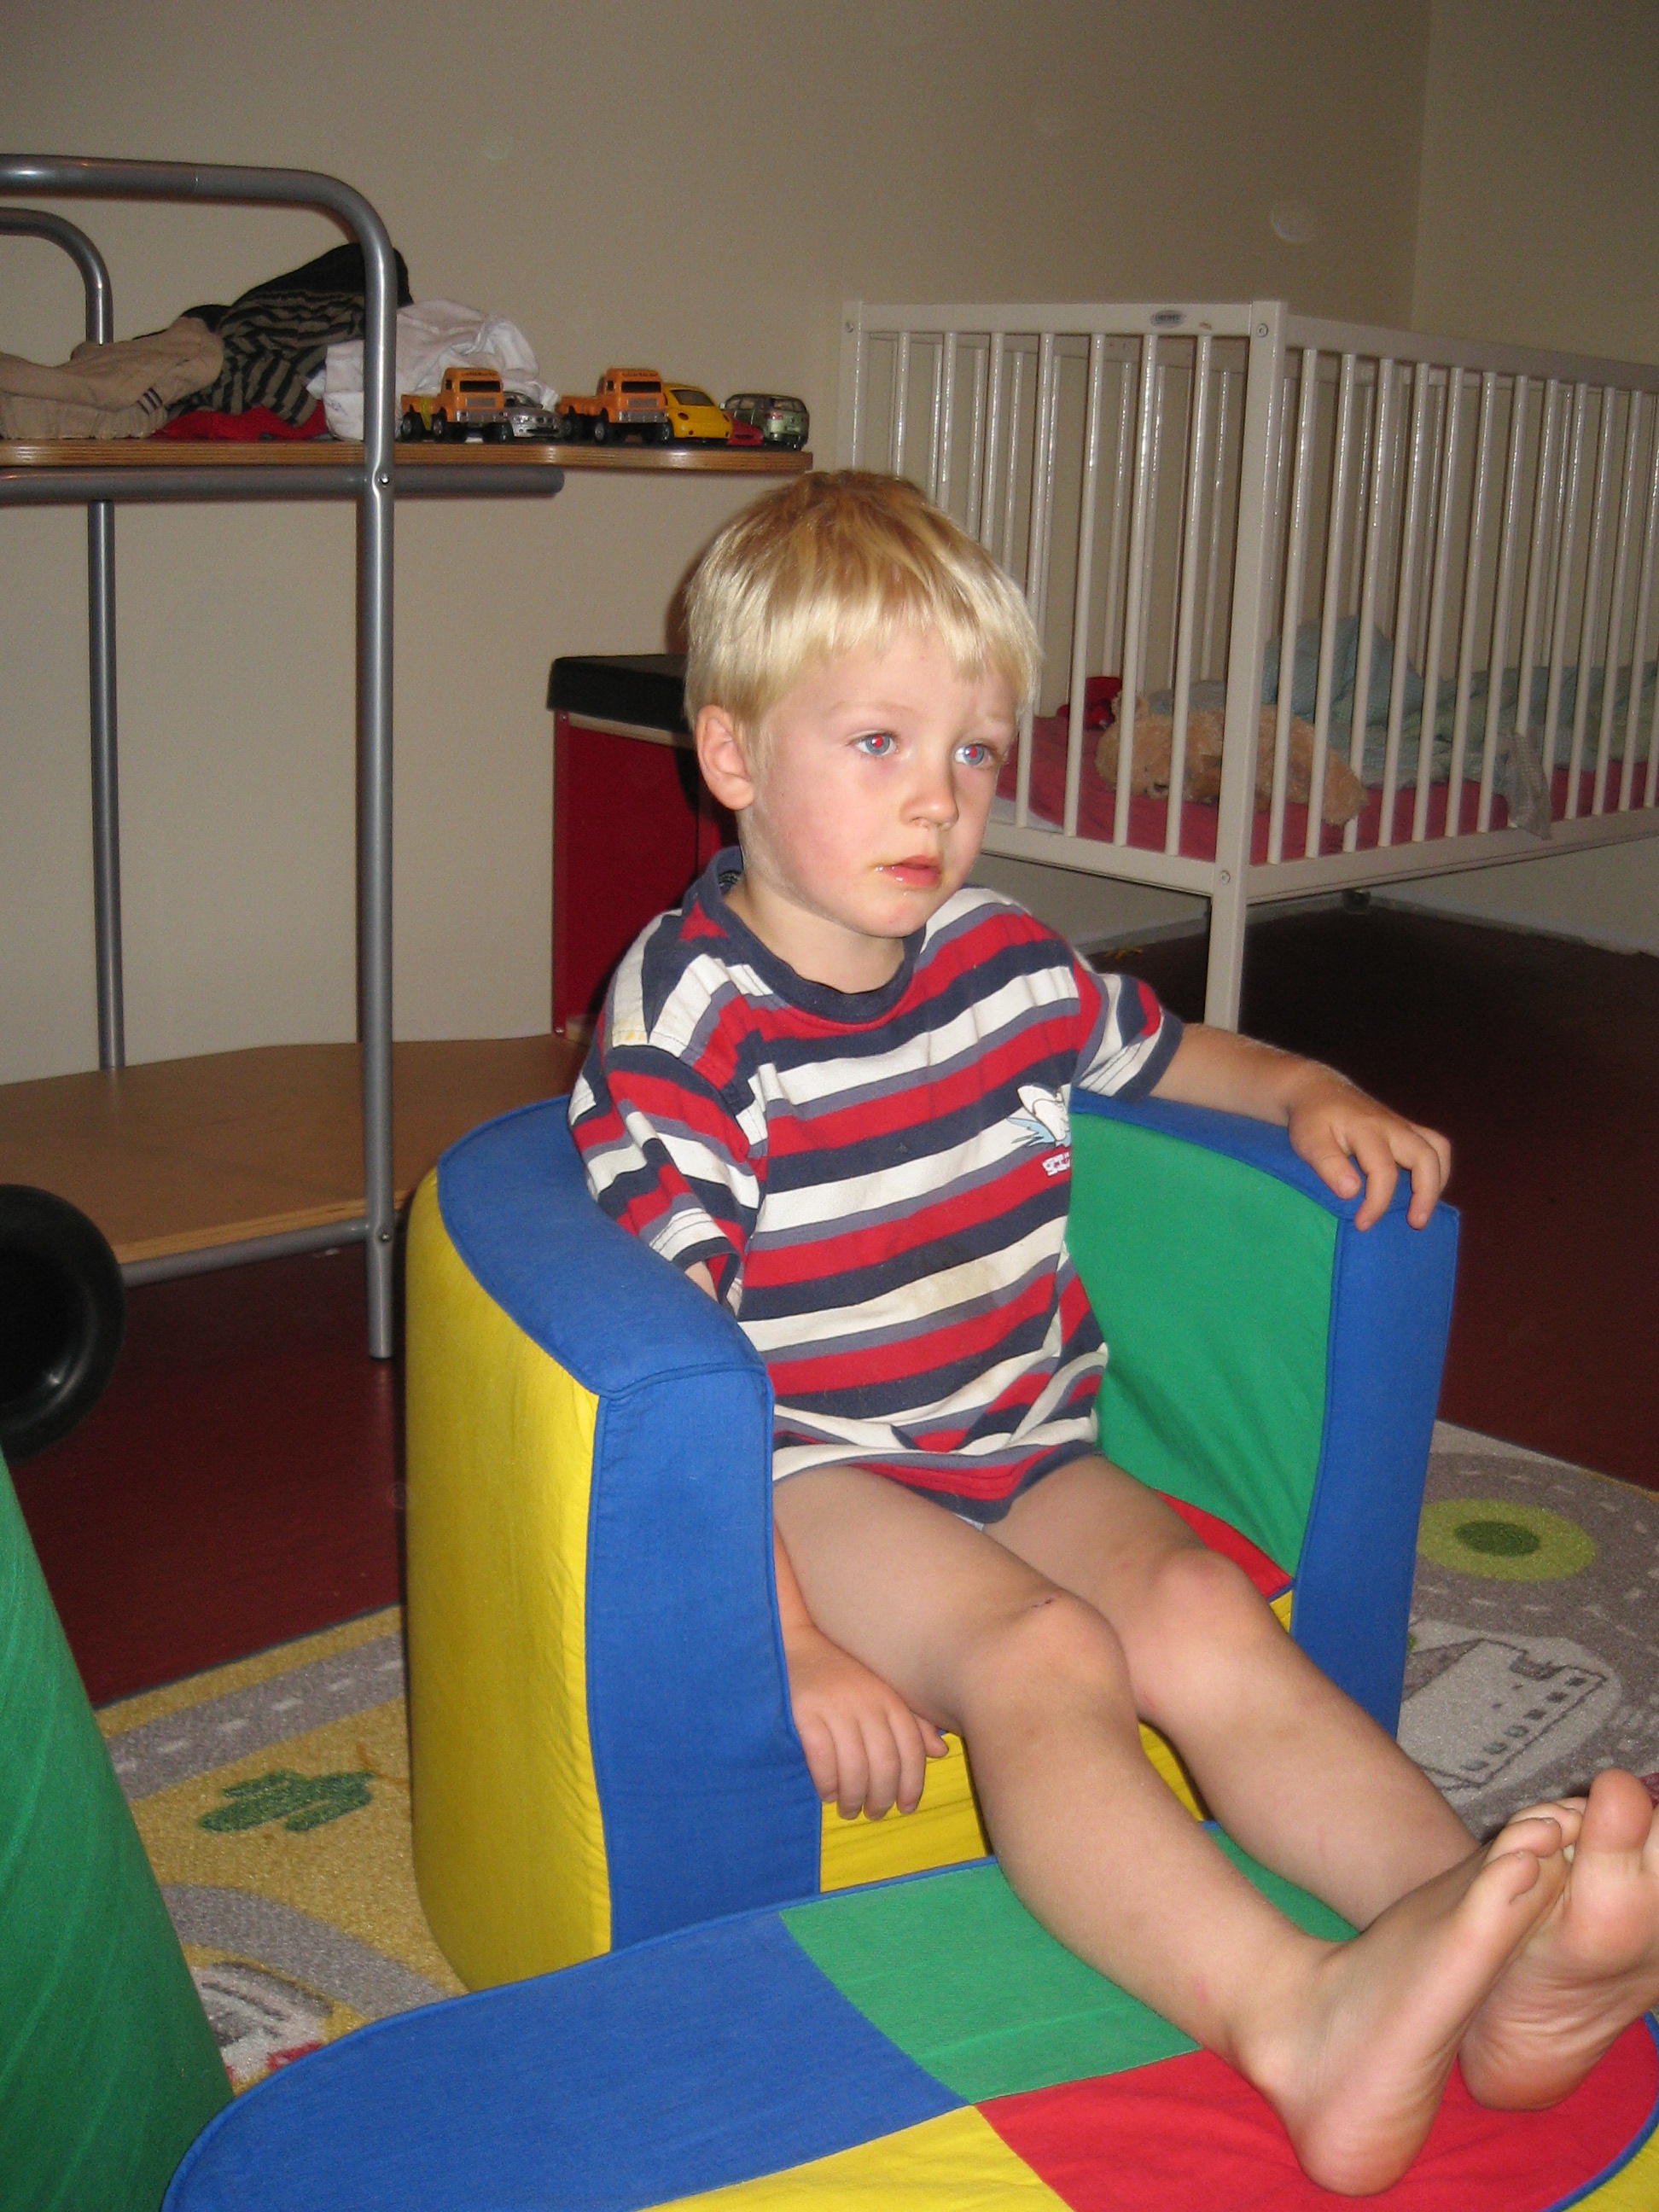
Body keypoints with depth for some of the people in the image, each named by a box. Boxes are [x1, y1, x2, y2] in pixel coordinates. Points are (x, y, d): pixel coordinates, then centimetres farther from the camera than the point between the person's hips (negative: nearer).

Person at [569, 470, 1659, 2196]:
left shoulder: (1001, 960, 7)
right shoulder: (688, 1025, -13)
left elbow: (1165, 1052, 28)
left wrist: (1310, 1094, 5)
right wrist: (792, 1647, -23)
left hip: (1022, 1453, 6)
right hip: (811, 1480, -6)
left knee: (1201, 1617, -22)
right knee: (1041, 1654, -31)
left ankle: (1479, 1935, -37)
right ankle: (1299, 2024, -49)